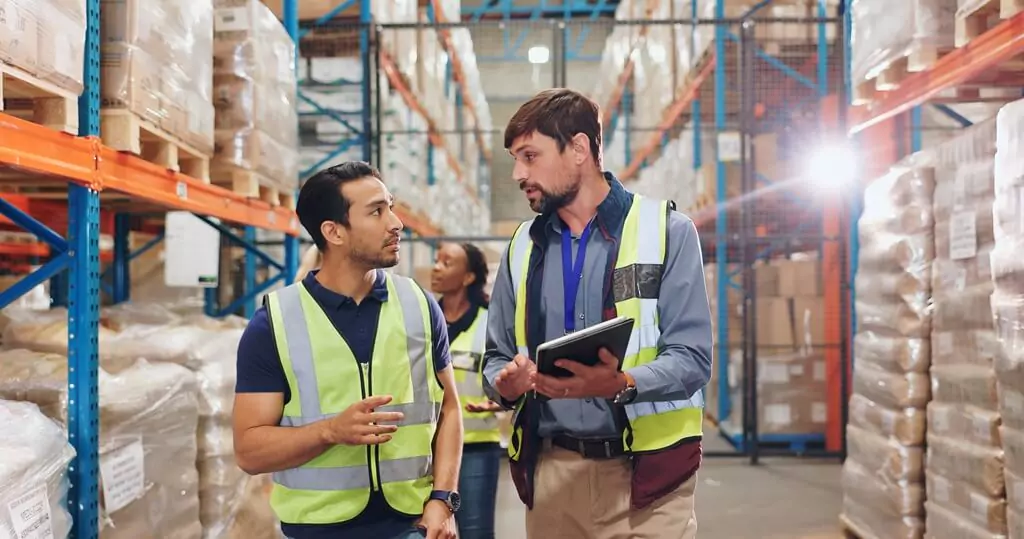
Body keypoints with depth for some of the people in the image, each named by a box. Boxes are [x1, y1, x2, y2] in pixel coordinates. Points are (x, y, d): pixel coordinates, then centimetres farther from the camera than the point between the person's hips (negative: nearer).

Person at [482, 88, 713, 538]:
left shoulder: (666, 230, -4)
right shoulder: (522, 247, 10)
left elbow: (692, 357, -11)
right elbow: (496, 357, 13)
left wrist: (621, 385, -28)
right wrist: (505, 383, -10)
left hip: (644, 468, -4)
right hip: (551, 469, 4)